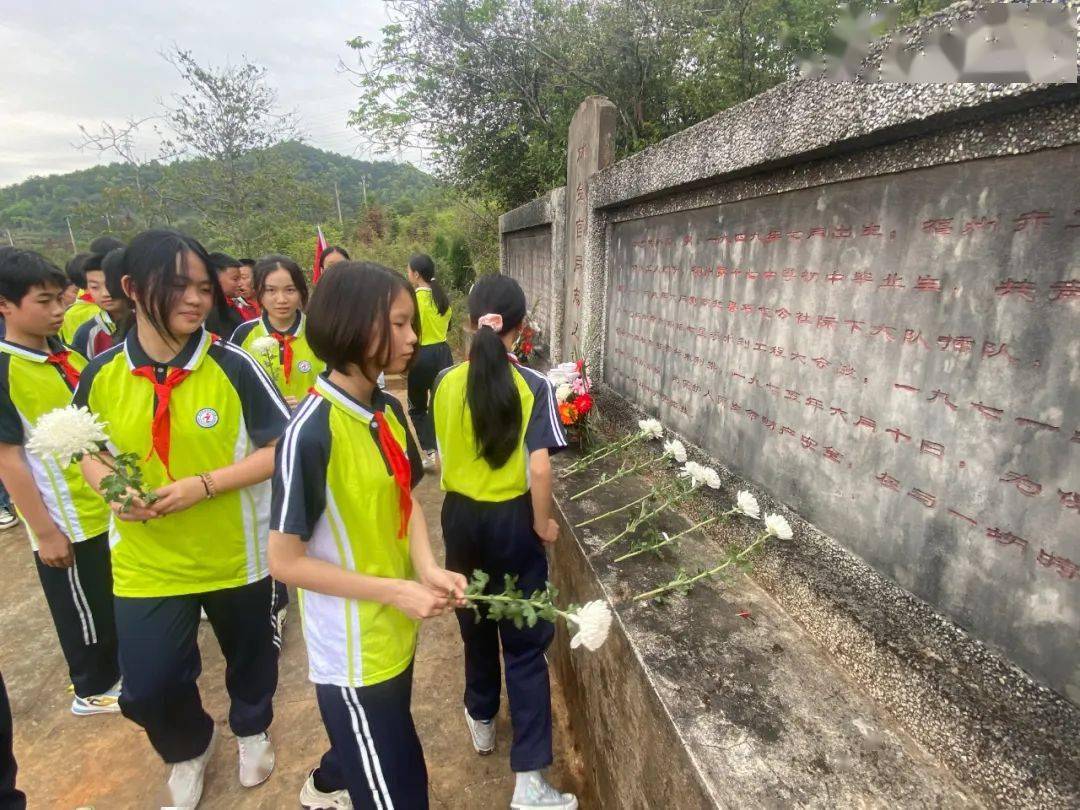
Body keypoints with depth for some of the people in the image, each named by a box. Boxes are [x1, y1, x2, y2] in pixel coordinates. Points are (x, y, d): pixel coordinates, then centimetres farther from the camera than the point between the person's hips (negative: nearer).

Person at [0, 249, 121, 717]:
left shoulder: (64, 355, 5)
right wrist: (44, 530, -15)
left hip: (105, 505, 7)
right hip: (66, 520, -7)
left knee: (117, 601, 21)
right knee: (84, 610, 12)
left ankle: (117, 667, 42)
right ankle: (93, 690, 33)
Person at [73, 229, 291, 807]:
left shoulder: (232, 366, -16)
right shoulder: (101, 374, -7)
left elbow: (282, 449, -14)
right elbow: (89, 452, 9)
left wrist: (204, 484, -24)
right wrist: (112, 489, -13)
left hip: (234, 555, -1)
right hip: (145, 564, 2)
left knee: (250, 656, 20)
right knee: (145, 690, 8)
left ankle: (251, 730, 55)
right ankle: (189, 748, 45)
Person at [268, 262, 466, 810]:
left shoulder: (389, 411, -3)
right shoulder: (311, 432, -26)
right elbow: (285, 561, -20)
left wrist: (427, 568, -9)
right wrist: (395, 590, -21)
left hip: (395, 632, 8)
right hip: (353, 651, -7)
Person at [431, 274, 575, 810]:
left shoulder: (446, 383, -6)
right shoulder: (534, 386, -15)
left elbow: (445, 449, 8)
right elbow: (539, 467, -22)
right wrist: (543, 522, -6)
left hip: (461, 516, 4)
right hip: (512, 520, -3)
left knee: (475, 624, 25)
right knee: (525, 643, 9)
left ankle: (481, 720, 47)